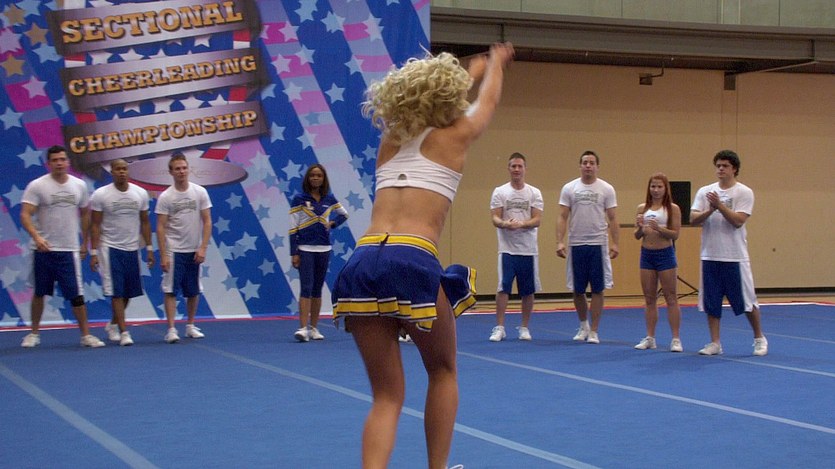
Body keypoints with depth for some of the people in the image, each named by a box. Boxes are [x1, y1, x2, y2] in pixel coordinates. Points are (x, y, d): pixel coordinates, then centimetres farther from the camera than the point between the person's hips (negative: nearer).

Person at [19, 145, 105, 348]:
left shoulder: (79, 185, 5)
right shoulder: (37, 186, -7)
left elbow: (85, 214, 16)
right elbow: (25, 215, -13)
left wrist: (84, 242, 14)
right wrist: (36, 237, -29)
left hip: (69, 250, 2)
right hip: (43, 249, -1)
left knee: (77, 295, -2)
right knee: (39, 293, 10)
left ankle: (86, 335, 6)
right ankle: (34, 333, 24)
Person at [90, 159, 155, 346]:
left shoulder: (140, 193, 3)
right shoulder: (100, 195, -7)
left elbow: (145, 222, 9)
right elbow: (95, 225, -5)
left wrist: (149, 248, 6)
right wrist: (94, 252, -10)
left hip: (132, 249, 4)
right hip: (110, 248, -4)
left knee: (128, 292, 10)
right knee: (116, 292, -7)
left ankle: (112, 325, 30)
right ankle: (123, 332, -3)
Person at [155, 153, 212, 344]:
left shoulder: (200, 192, 0)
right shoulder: (165, 197, -4)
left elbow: (207, 222, 1)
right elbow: (160, 228, -5)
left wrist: (203, 248, -8)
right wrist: (163, 256, -11)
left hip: (194, 251, 2)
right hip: (173, 251, -2)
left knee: (193, 291, 10)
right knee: (170, 290, -5)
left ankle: (190, 326, 23)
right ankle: (171, 329, -3)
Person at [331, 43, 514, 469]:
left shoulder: (390, 140, 24)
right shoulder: (454, 136, 12)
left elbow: (423, 98, 46)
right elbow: (489, 100, 35)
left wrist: (470, 71, 64)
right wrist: (495, 64, 57)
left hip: (362, 264, 4)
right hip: (413, 263, -4)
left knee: (386, 395, 10)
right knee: (443, 371, 22)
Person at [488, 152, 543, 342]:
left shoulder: (534, 193, 4)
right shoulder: (499, 192, 2)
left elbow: (537, 220, -5)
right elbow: (495, 219, -4)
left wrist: (520, 223, -25)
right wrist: (505, 223, -28)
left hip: (529, 250, 1)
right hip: (507, 249, -1)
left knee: (528, 290, 6)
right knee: (503, 288, -7)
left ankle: (525, 328, 16)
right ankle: (499, 328, -2)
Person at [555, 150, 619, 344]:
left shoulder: (606, 189, 1)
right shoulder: (569, 188, 3)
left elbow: (612, 219, 1)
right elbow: (562, 217, 1)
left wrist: (615, 243, -7)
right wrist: (559, 242, -9)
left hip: (598, 245, -1)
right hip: (576, 245, 1)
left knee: (597, 290, 0)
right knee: (577, 289, 8)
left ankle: (593, 331, 7)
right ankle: (583, 324, 30)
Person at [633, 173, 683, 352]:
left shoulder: (672, 208, -4)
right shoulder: (642, 208, 7)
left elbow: (675, 234, -9)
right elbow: (637, 236, 8)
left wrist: (659, 229, -24)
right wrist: (640, 227, -13)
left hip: (665, 254, -4)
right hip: (646, 254, 4)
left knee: (671, 298, 0)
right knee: (649, 299, 10)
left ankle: (676, 339, 3)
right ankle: (650, 338, 16)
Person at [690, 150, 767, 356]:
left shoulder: (744, 192, -3)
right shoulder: (705, 192, 7)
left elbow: (738, 221, -14)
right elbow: (693, 220, -1)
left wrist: (719, 205, -20)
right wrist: (710, 210, -18)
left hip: (735, 257, -3)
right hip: (710, 256, 4)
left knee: (747, 301, 3)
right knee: (711, 303, 6)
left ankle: (759, 339, 20)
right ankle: (715, 343, 14)